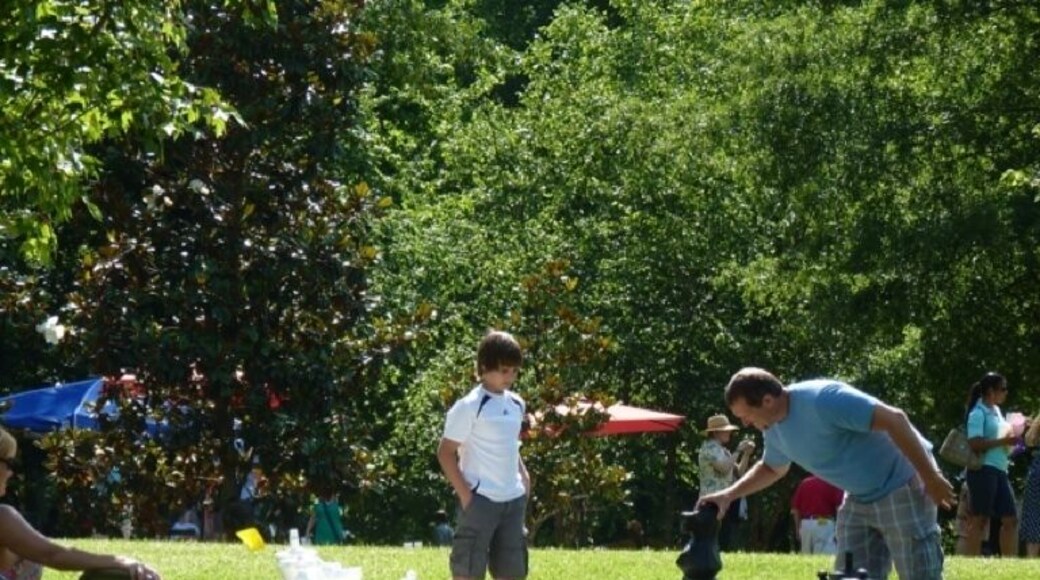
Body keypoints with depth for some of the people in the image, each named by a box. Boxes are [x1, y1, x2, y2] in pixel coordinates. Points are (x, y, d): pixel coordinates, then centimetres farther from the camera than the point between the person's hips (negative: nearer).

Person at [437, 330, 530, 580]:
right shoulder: (469, 407, -11)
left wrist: (523, 475, 8)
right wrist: (465, 493, -14)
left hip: (513, 499, 7)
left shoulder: (517, 405, 11)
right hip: (480, 499, -7)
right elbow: (445, 452, -9)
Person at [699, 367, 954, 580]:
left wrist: (931, 478, -28)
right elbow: (771, 468, 25)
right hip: (860, 499, 9)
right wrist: (728, 495, 10)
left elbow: (894, 419, -29)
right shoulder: (774, 430, 1)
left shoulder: (823, 399, -29)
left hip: (900, 487, -9)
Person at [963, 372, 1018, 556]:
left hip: (1000, 470, 9)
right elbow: (975, 444, -20)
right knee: (979, 520, -8)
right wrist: (1004, 441, -19)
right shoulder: (978, 413, -9)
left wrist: (1011, 436, 14)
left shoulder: (996, 411, 18)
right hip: (983, 470, -9)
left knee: (1011, 519, 6)